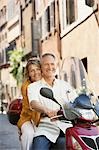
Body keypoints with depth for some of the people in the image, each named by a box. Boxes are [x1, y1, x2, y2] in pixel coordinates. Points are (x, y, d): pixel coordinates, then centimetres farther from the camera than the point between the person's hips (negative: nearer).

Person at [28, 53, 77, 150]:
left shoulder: (65, 85, 20)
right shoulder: (33, 87, 11)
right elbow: (33, 104, -10)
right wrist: (47, 110, -32)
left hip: (66, 126, 2)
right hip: (46, 127, -1)